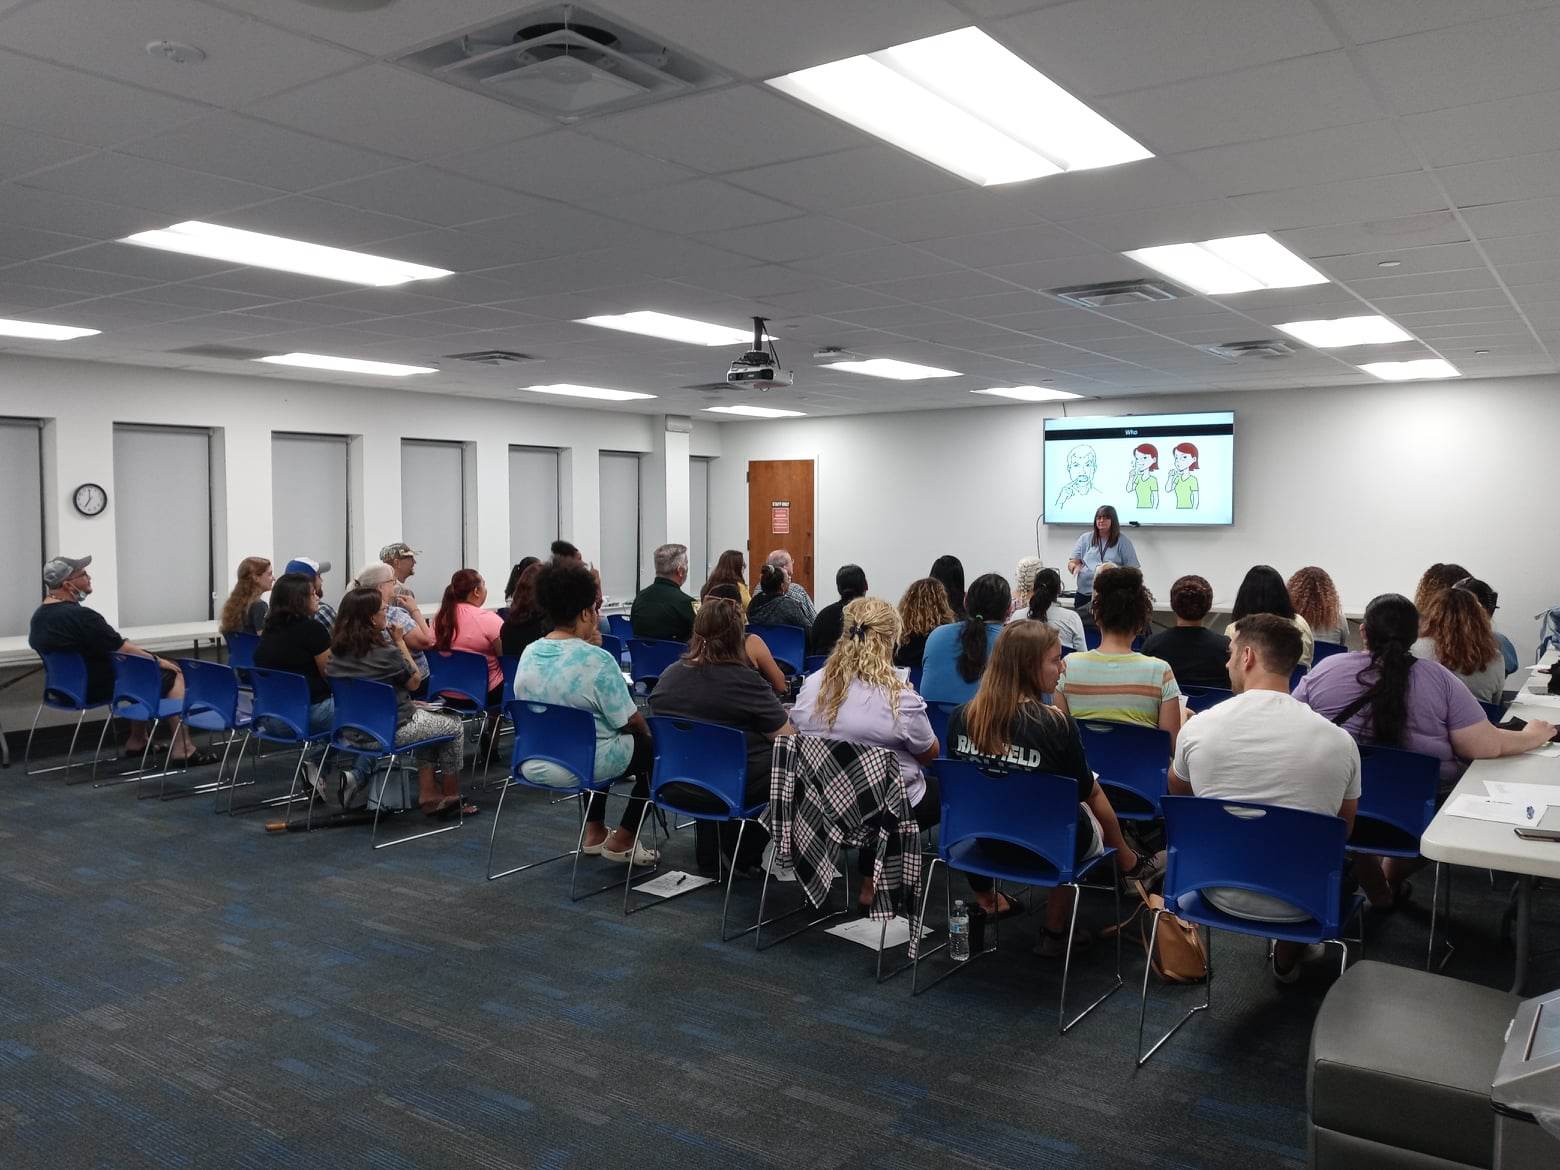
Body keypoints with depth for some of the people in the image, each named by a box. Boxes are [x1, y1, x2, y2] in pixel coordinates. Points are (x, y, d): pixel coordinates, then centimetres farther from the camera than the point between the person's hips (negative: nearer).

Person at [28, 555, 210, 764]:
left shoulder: (38, 616, 3)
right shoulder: (80, 616, -27)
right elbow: (125, 651, -20)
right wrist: (158, 660, -5)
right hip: (98, 689, -10)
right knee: (173, 675, 0)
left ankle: (137, 741, 28)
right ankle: (183, 750, -2)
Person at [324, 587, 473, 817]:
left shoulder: (337, 651, -3)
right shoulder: (386, 654, -25)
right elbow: (415, 682, -7)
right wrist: (399, 641, -6)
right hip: (390, 731, -8)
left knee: (427, 714, 28)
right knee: (454, 726, 14)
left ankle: (428, 793, 25)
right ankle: (451, 796, 28)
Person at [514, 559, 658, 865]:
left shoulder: (530, 653, -1)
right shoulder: (596, 660, -21)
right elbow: (630, 721, -14)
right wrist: (645, 729, 8)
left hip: (533, 765, 7)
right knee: (653, 748, 15)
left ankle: (594, 833, 36)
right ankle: (621, 840, 19)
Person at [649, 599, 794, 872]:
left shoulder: (669, 675, -1)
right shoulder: (745, 682, -18)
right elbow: (788, 739, -14)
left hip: (675, 787, 6)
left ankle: (708, 854, 32)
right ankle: (746, 856, 28)